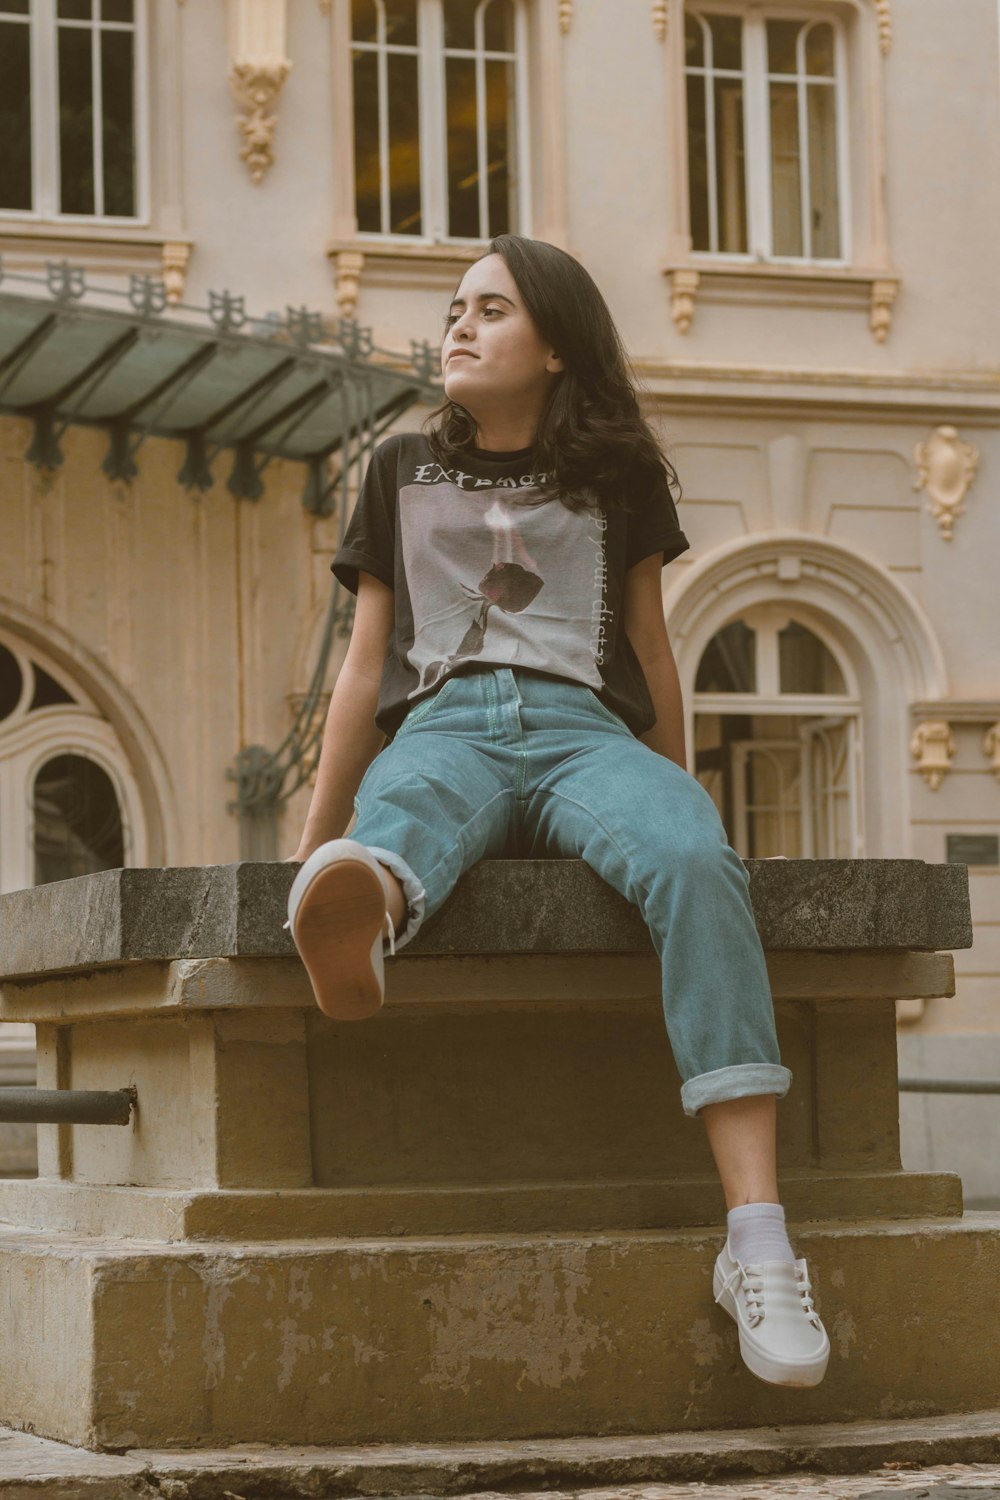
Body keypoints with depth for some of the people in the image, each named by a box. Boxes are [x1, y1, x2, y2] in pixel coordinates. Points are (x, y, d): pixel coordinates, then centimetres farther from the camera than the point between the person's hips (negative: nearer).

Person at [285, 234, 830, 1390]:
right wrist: (314, 842, 19)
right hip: (445, 727, 0)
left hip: (583, 732, 0)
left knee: (695, 865, -36)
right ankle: (354, 918, -83)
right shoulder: (404, 472, 24)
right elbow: (366, 666, 23)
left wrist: (674, 798, 24)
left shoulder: (615, 473, 21)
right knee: (416, 811, -41)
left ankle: (757, 1237, -48)